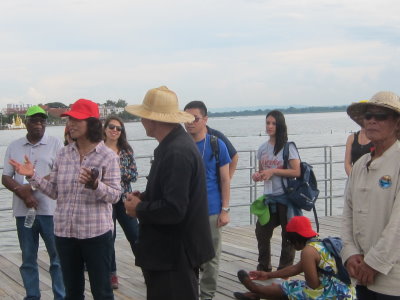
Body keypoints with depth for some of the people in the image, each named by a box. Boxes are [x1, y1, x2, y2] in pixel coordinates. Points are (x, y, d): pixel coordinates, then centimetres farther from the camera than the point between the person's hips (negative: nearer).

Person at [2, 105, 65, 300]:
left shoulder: (55, 144, 0)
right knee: (28, 259, 10)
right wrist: (22, 192, -13)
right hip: (23, 211, 3)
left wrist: (30, 187, -15)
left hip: (50, 210, -3)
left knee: (58, 257, 1)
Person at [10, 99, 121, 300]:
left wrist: (95, 185, -29)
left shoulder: (108, 156, -8)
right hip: (65, 231, 5)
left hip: (96, 232, -5)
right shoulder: (63, 154, 5)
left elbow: (115, 195, -12)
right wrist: (33, 176, -2)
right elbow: (55, 191, 9)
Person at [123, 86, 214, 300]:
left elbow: (173, 209, -28)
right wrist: (144, 197, 3)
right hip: (170, 250, 10)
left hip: (175, 256, -10)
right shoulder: (174, 144, 8)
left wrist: (139, 209, -12)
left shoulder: (177, 152, -23)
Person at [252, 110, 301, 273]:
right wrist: (257, 175, -2)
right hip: (269, 197, 5)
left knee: (288, 235, 3)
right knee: (261, 231, 6)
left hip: (286, 197, -5)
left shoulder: (288, 147, -7)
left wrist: (273, 171, -17)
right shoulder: (263, 148, 10)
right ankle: (263, 267, 23)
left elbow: (296, 172, -14)